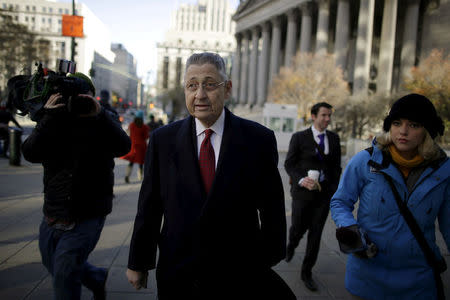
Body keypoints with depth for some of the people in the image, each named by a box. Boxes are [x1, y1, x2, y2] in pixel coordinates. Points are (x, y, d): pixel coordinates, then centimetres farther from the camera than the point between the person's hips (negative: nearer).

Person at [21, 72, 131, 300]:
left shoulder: (102, 124, -3)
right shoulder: (54, 123, 3)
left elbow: (123, 147, -24)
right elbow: (31, 153, -14)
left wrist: (99, 114, -33)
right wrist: (48, 118, -23)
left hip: (86, 218, -5)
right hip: (52, 216, 5)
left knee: (64, 275, -7)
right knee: (54, 265, 23)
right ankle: (98, 278, 47)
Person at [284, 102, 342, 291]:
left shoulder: (334, 138, 7)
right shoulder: (299, 138, -3)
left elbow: (336, 166, 12)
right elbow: (289, 164, -3)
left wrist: (335, 189, 5)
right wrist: (301, 180, -19)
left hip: (324, 193, 2)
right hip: (303, 191, -2)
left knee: (316, 233, 4)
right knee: (298, 228, 7)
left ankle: (307, 272, 19)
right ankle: (291, 245, 44)